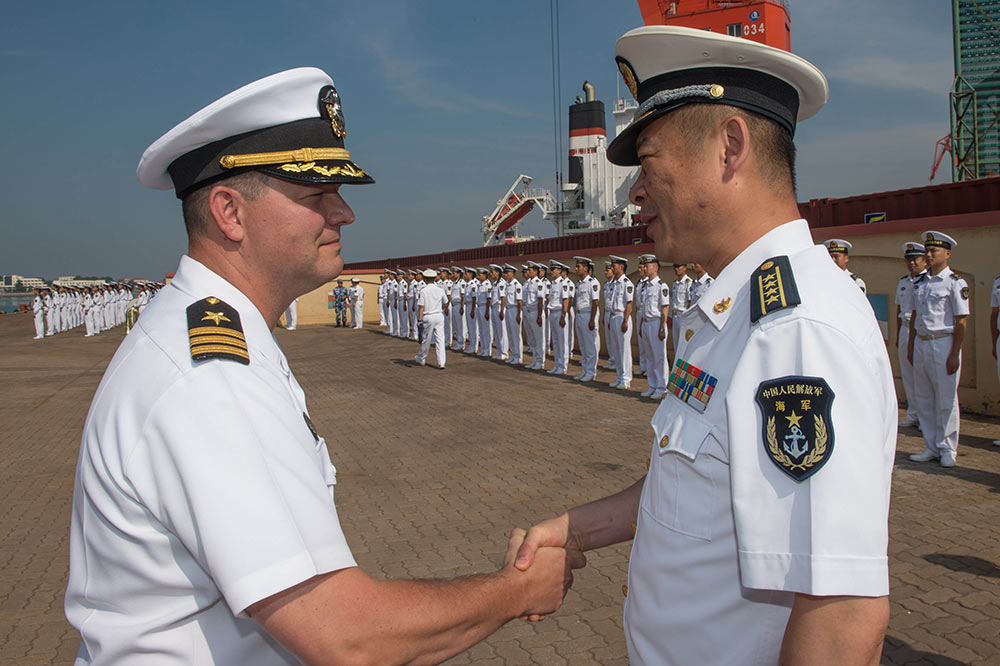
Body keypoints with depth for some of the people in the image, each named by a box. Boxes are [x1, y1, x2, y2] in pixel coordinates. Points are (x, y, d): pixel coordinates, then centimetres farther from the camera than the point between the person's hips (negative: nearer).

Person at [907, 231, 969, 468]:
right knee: (923, 399, 9)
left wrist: (955, 354, -14)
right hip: (921, 343, 7)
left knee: (946, 399, 0)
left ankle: (947, 449, 11)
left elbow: (961, 321, -10)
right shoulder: (922, 282, 12)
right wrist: (911, 346, 15)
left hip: (943, 344, -7)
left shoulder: (955, 283, -7)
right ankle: (931, 448, 19)